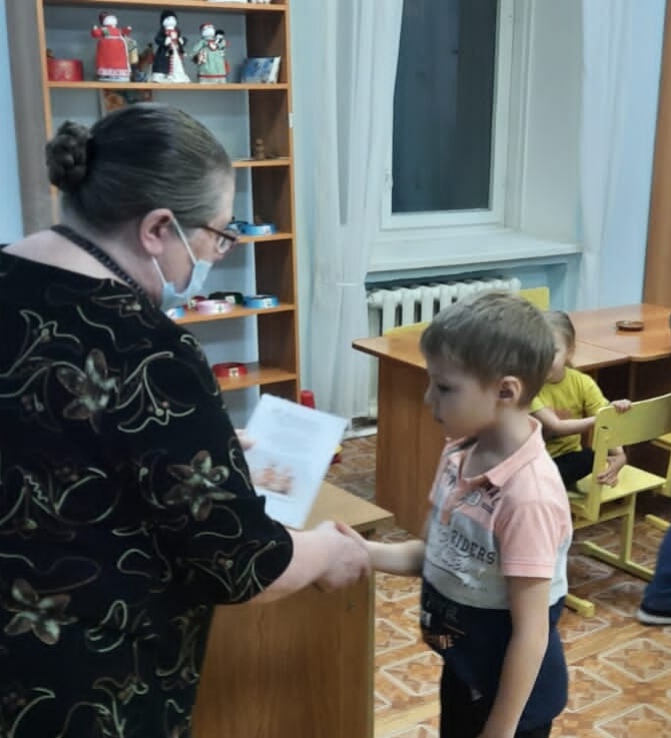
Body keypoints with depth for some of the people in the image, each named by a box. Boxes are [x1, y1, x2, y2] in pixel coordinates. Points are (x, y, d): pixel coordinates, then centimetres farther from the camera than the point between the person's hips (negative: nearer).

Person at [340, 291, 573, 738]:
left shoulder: (528, 494, -30)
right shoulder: (460, 457, -5)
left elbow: (531, 631, -25)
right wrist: (366, 552, -8)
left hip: (513, 690, -8)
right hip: (463, 668, 8)